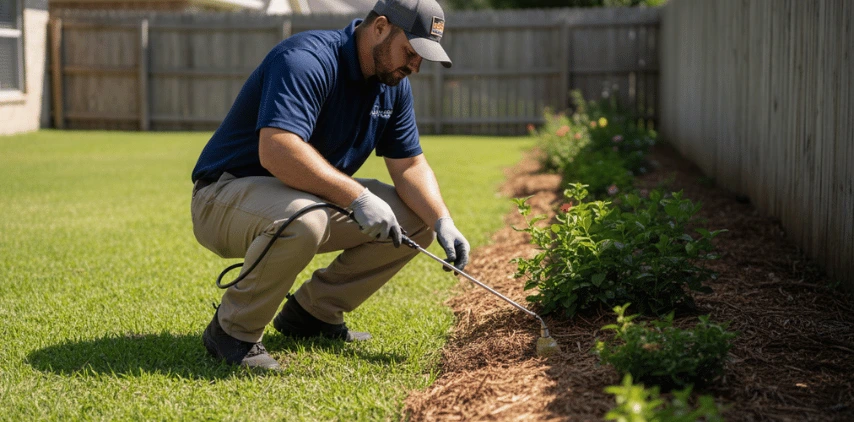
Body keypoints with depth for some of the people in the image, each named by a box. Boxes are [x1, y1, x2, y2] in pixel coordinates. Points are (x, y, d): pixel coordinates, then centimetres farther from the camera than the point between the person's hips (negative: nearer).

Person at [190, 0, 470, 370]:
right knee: (302, 221, -41)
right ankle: (233, 330, -17)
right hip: (227, 194, -9)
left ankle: (313, 312, 10)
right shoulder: (307, 61, -25)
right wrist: (357, 197, -39)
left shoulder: (393, 83, 3)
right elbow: (276, 150, -39)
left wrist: (442, 223, -11)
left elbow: (409, 165, 6)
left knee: (417, 218, 1)